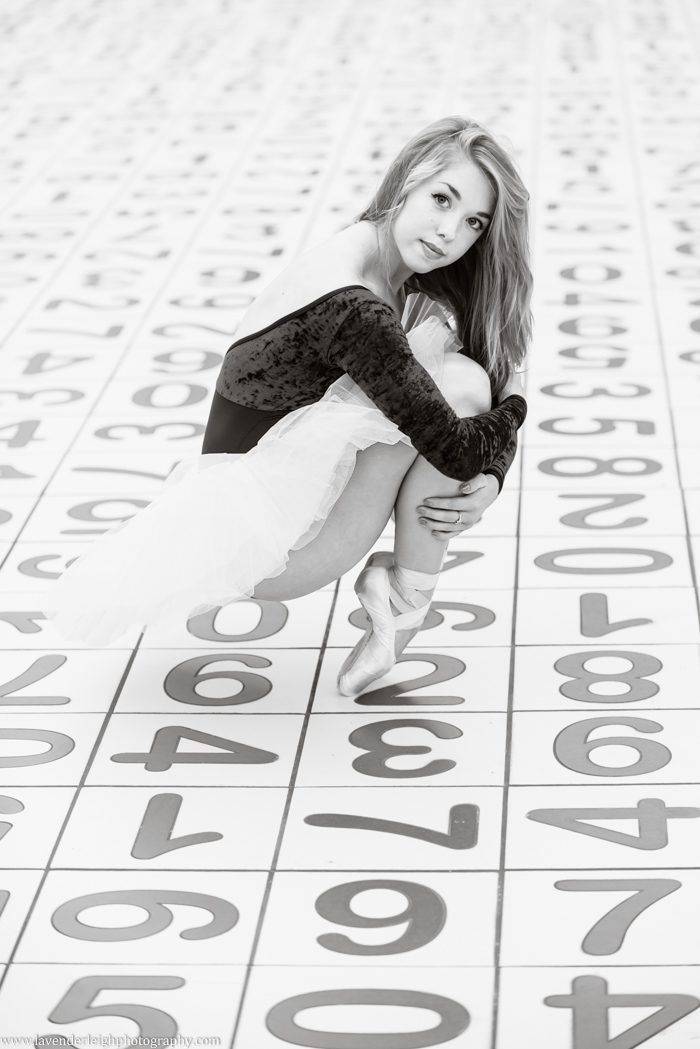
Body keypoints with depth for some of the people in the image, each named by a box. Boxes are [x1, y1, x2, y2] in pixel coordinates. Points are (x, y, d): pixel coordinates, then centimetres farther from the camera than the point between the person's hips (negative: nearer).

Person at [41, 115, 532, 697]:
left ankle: (394, 586, 1)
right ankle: (408, 601, -6)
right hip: (266, 546, -10)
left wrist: (487, 482, -13)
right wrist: (512, 409, -6)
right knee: (458, 384, -19)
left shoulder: (406, 278, 3)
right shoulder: (350, 305, -27)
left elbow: (502, 378, 7)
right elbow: (456, 448, -28)